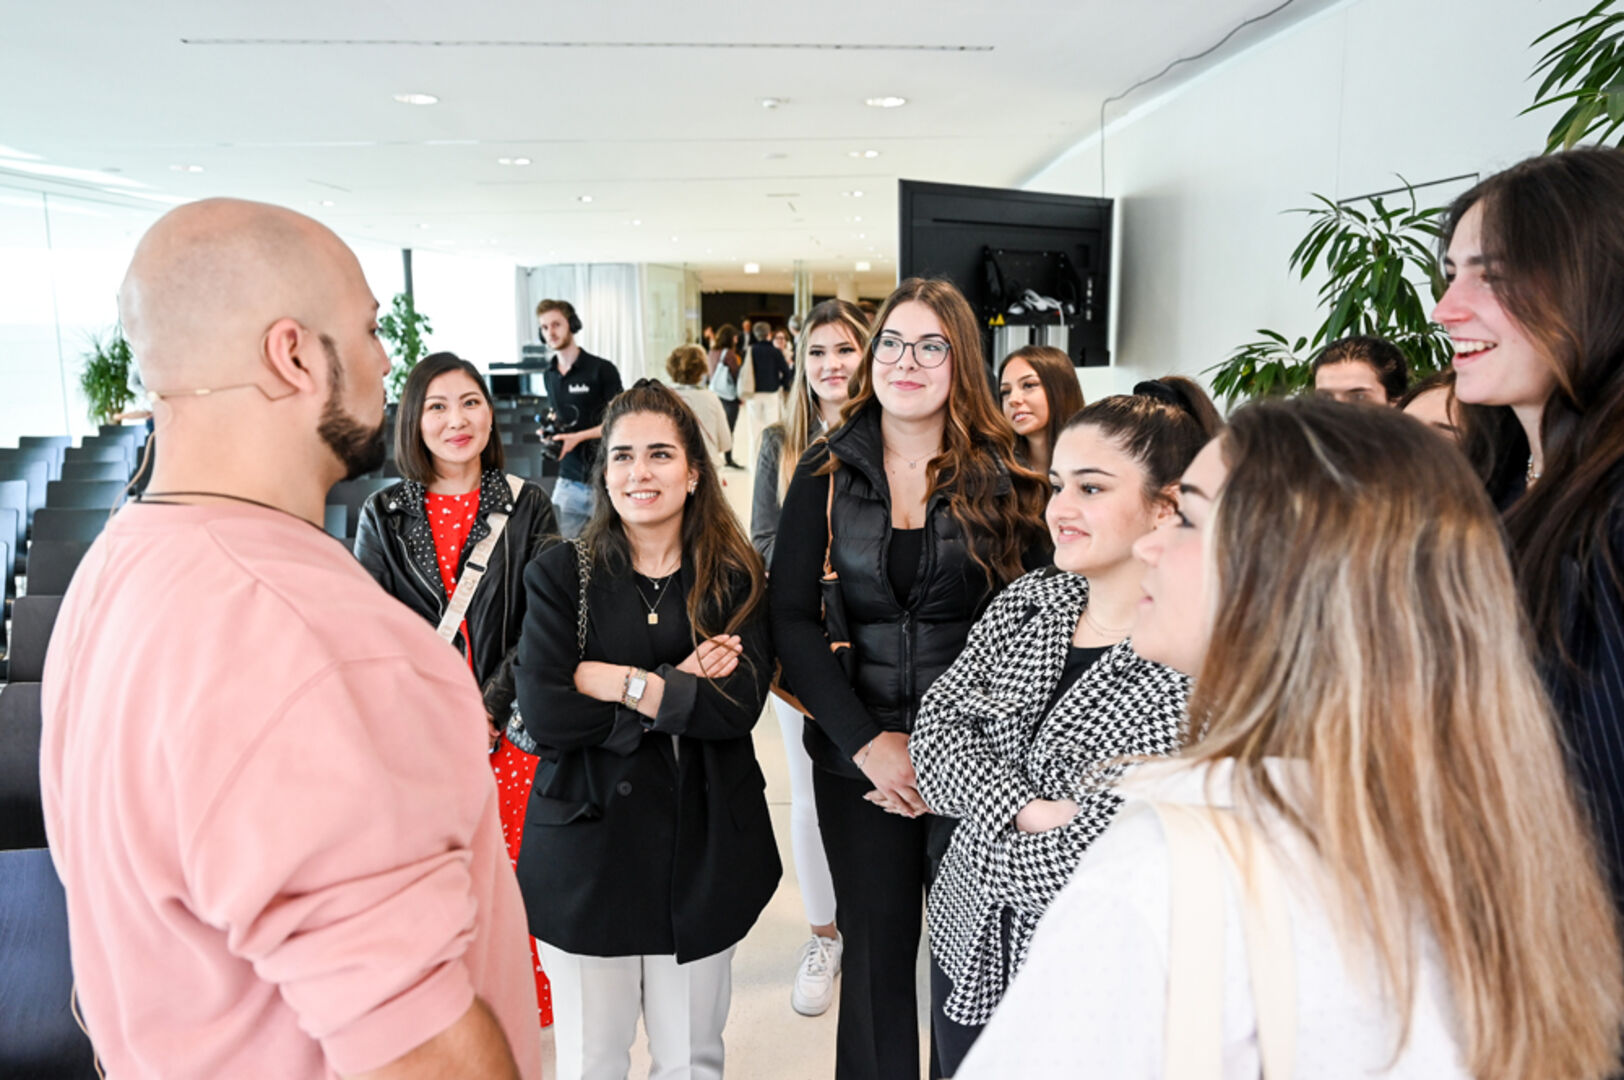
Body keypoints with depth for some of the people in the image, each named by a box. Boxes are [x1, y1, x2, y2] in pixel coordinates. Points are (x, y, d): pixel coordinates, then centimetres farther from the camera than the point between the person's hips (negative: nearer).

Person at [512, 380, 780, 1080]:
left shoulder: (734, 576, 0)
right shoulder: (560, 575, -2)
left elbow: (740, 705, -13)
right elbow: (542, 714, -14)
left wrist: (617, 680, -14)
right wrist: (678, 690, -14)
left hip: (704, 848, 1)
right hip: (589, 846, 0)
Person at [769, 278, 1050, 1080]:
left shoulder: (1004, 479, 0)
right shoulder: (825, 474, 2)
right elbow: (791, 618, -3)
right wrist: (867, 741, -12)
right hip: (859, 755, 1)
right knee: (876, 954, 12)